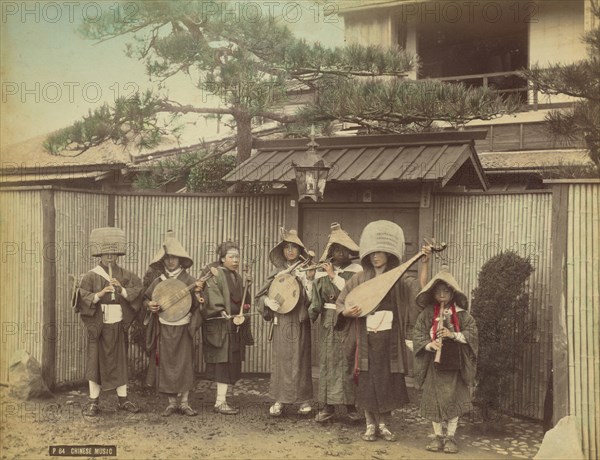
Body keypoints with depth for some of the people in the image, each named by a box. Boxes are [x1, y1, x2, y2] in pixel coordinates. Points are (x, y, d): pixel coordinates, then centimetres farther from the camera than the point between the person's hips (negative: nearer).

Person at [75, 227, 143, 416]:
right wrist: (99, 294, -22)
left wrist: (121, 289, -17)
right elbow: (83, 297, -7)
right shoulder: (91, 276, -2)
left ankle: (123, 399, 18)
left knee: (120, 360, 9)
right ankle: (93, 401, 9)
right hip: (98, 325, -2)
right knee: (96, 360, 0)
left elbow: (135, 293, -1)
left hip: (118, 324, 3)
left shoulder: (125, 275, 6)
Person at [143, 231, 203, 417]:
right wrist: (149, 305, -6)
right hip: (163, 329, 2)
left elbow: (197, 305, 1)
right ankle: (172, 402, 15)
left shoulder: (189, 280, -1)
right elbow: (146, 298, 15)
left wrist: (198, 293, -19)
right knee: (166, 364, 4)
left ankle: (184, 402, 10)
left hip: (183, 328, -2)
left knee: (184, 364, 0)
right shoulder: (158, 282, 4)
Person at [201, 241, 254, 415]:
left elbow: (242, 301, 22)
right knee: (224, 363, -8)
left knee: (232, 364, 8)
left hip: (235, 327, 8)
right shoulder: (215, 275, -7)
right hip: (221, 327, -8)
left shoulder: (237, 277, 18)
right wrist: (223, 313, -29)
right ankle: (220, 402, -4)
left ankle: (221, 398, 15)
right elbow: (213, 299, -17)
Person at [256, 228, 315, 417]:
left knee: (300, 359, 0)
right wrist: (268, 301, -7)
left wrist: (309, 280, -21)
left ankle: (304, 400, 9)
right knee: (279, 358, 3)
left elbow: (311, 298, -7)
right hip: (280, 322, 3)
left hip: (299, 322, -2)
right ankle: (279, 400, 10)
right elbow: (260, 295, 13)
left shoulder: (306, 270, 2)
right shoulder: (278, 272, 10)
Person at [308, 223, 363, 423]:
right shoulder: (322, 271, 9)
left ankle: (351, 405, 8)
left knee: (349, 361, -2)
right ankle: (328, 406, 8)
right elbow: (316, 298, 7)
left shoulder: (356, 269, 2)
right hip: (328, 322, 2)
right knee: (327, 361, 2)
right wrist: (313, 311, -11)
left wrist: (334, 276, -10)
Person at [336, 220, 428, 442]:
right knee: (367, 383, 3)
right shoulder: (359, 279, 2)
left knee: (389, 384, 6)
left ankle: (382, 424, 23)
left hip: (390, 340, 0)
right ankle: (370, 425, 18)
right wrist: (348, 312, -16)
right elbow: (340, 305, 6)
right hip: (366, 340, 0)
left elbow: (421, 290, -13)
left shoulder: (399, 280, 2)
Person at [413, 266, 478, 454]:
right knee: (434, 399, 4)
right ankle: (438, 436, 16)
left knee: (453, 400, 2)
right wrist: (429, 344, -18)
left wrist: (453, 335, -16)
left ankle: (450, 437, 14)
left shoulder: (462, 314, 1)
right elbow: (418, 335, 0)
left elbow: (472, 333, -3)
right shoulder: (427, 314, 2)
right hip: (434, 363, 1)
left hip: (454, 363, 0)